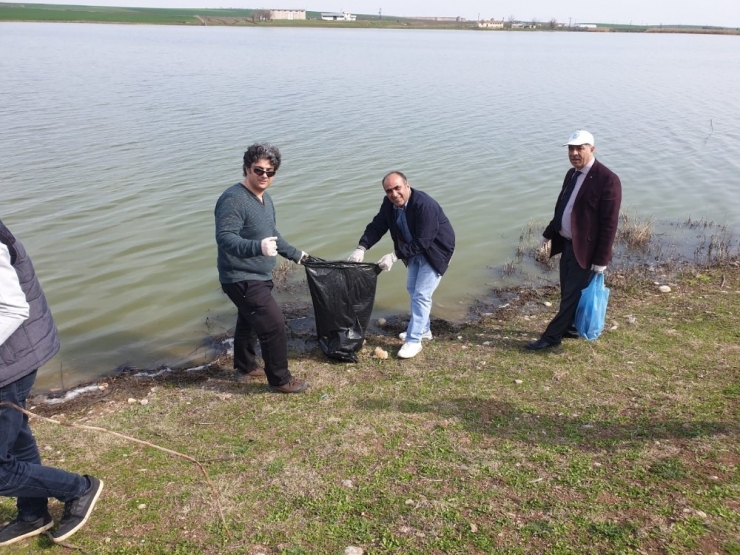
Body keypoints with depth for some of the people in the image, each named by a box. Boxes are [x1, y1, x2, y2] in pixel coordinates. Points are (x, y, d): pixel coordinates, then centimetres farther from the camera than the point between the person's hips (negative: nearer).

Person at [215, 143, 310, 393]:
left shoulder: (265, 198, 9)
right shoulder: (233, 199, -22)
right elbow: (224, 238, -31)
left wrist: (294, 253, 31)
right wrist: (258, 247, -45)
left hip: (258, 277, 10)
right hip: (242, 279, -10)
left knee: (249, 321, 24)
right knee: (274, 324, -9)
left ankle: (245, 366, 42)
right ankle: (280, 379, 6)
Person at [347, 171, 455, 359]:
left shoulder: (425, 205, -35)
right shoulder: (389, 203, -12)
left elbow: (422, 242, -35)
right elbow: (377, 226, -6)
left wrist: (395, 256, -37)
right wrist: (361, 248, -22)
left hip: (435, 251, -8)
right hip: (415, 250, 8)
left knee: (421, 294, -10)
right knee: (412, 290, 18)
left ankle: (414, 341, 0)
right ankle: (422, 329, 36)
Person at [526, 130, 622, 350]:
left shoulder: (607, 179, -19)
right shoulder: (572, 174, 7)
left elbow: (609, 223, -19)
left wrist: (601, 259, -19)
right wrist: (548, 234, 17)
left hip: (585, 249, -8)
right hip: (567, 244, 8)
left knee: (572, 295, 2)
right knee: (568, 292, 18)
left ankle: (552, 336, 9)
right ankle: (571, 327, 35)